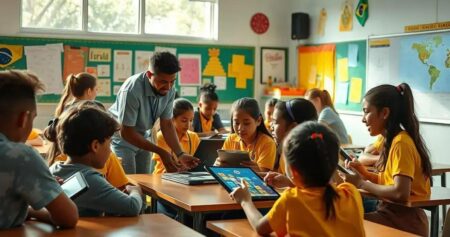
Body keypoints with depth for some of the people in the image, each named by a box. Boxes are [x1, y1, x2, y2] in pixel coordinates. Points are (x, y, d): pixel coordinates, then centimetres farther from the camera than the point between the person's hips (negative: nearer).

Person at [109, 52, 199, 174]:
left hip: (142, 137, 5)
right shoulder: (132, 90, -32)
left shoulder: (169, 90, -15)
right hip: (121, 137, -5)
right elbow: (126, 132, -26)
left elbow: (167, 124, -5)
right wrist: (160, 152, -28)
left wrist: (180, 154, -18)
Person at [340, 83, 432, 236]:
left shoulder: (401, 142, -18)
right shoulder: (393, 139, 9)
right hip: (393, 213, 7)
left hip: (404, 221, -7)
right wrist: (365, 173, -3)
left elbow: (400, 193, -26)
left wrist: (362, 184, -15)